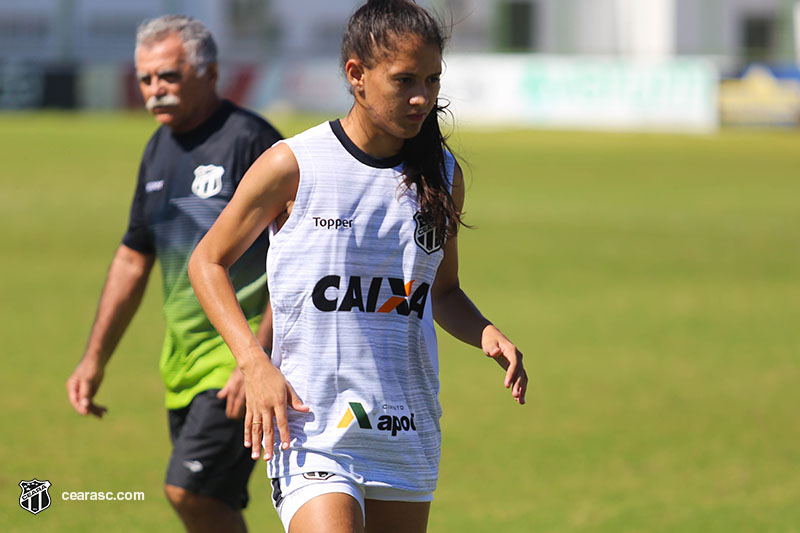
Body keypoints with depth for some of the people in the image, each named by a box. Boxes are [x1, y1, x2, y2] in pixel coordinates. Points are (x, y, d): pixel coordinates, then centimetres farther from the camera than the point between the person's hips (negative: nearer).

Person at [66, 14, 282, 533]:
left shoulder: (250, 141, -14)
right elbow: (134, 258, 20)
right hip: (184, 354, 8)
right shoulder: (160, 148, 11)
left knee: (191, 488, -18)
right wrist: (95, 359, 17)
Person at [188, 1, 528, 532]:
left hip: (409, 435, 5)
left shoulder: (443, 175, 6)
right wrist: (255, 363, -9)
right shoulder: (293, 165, -7)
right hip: (313, 433, -5)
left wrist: (485, 333, -2)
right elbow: (208, 262, 4)